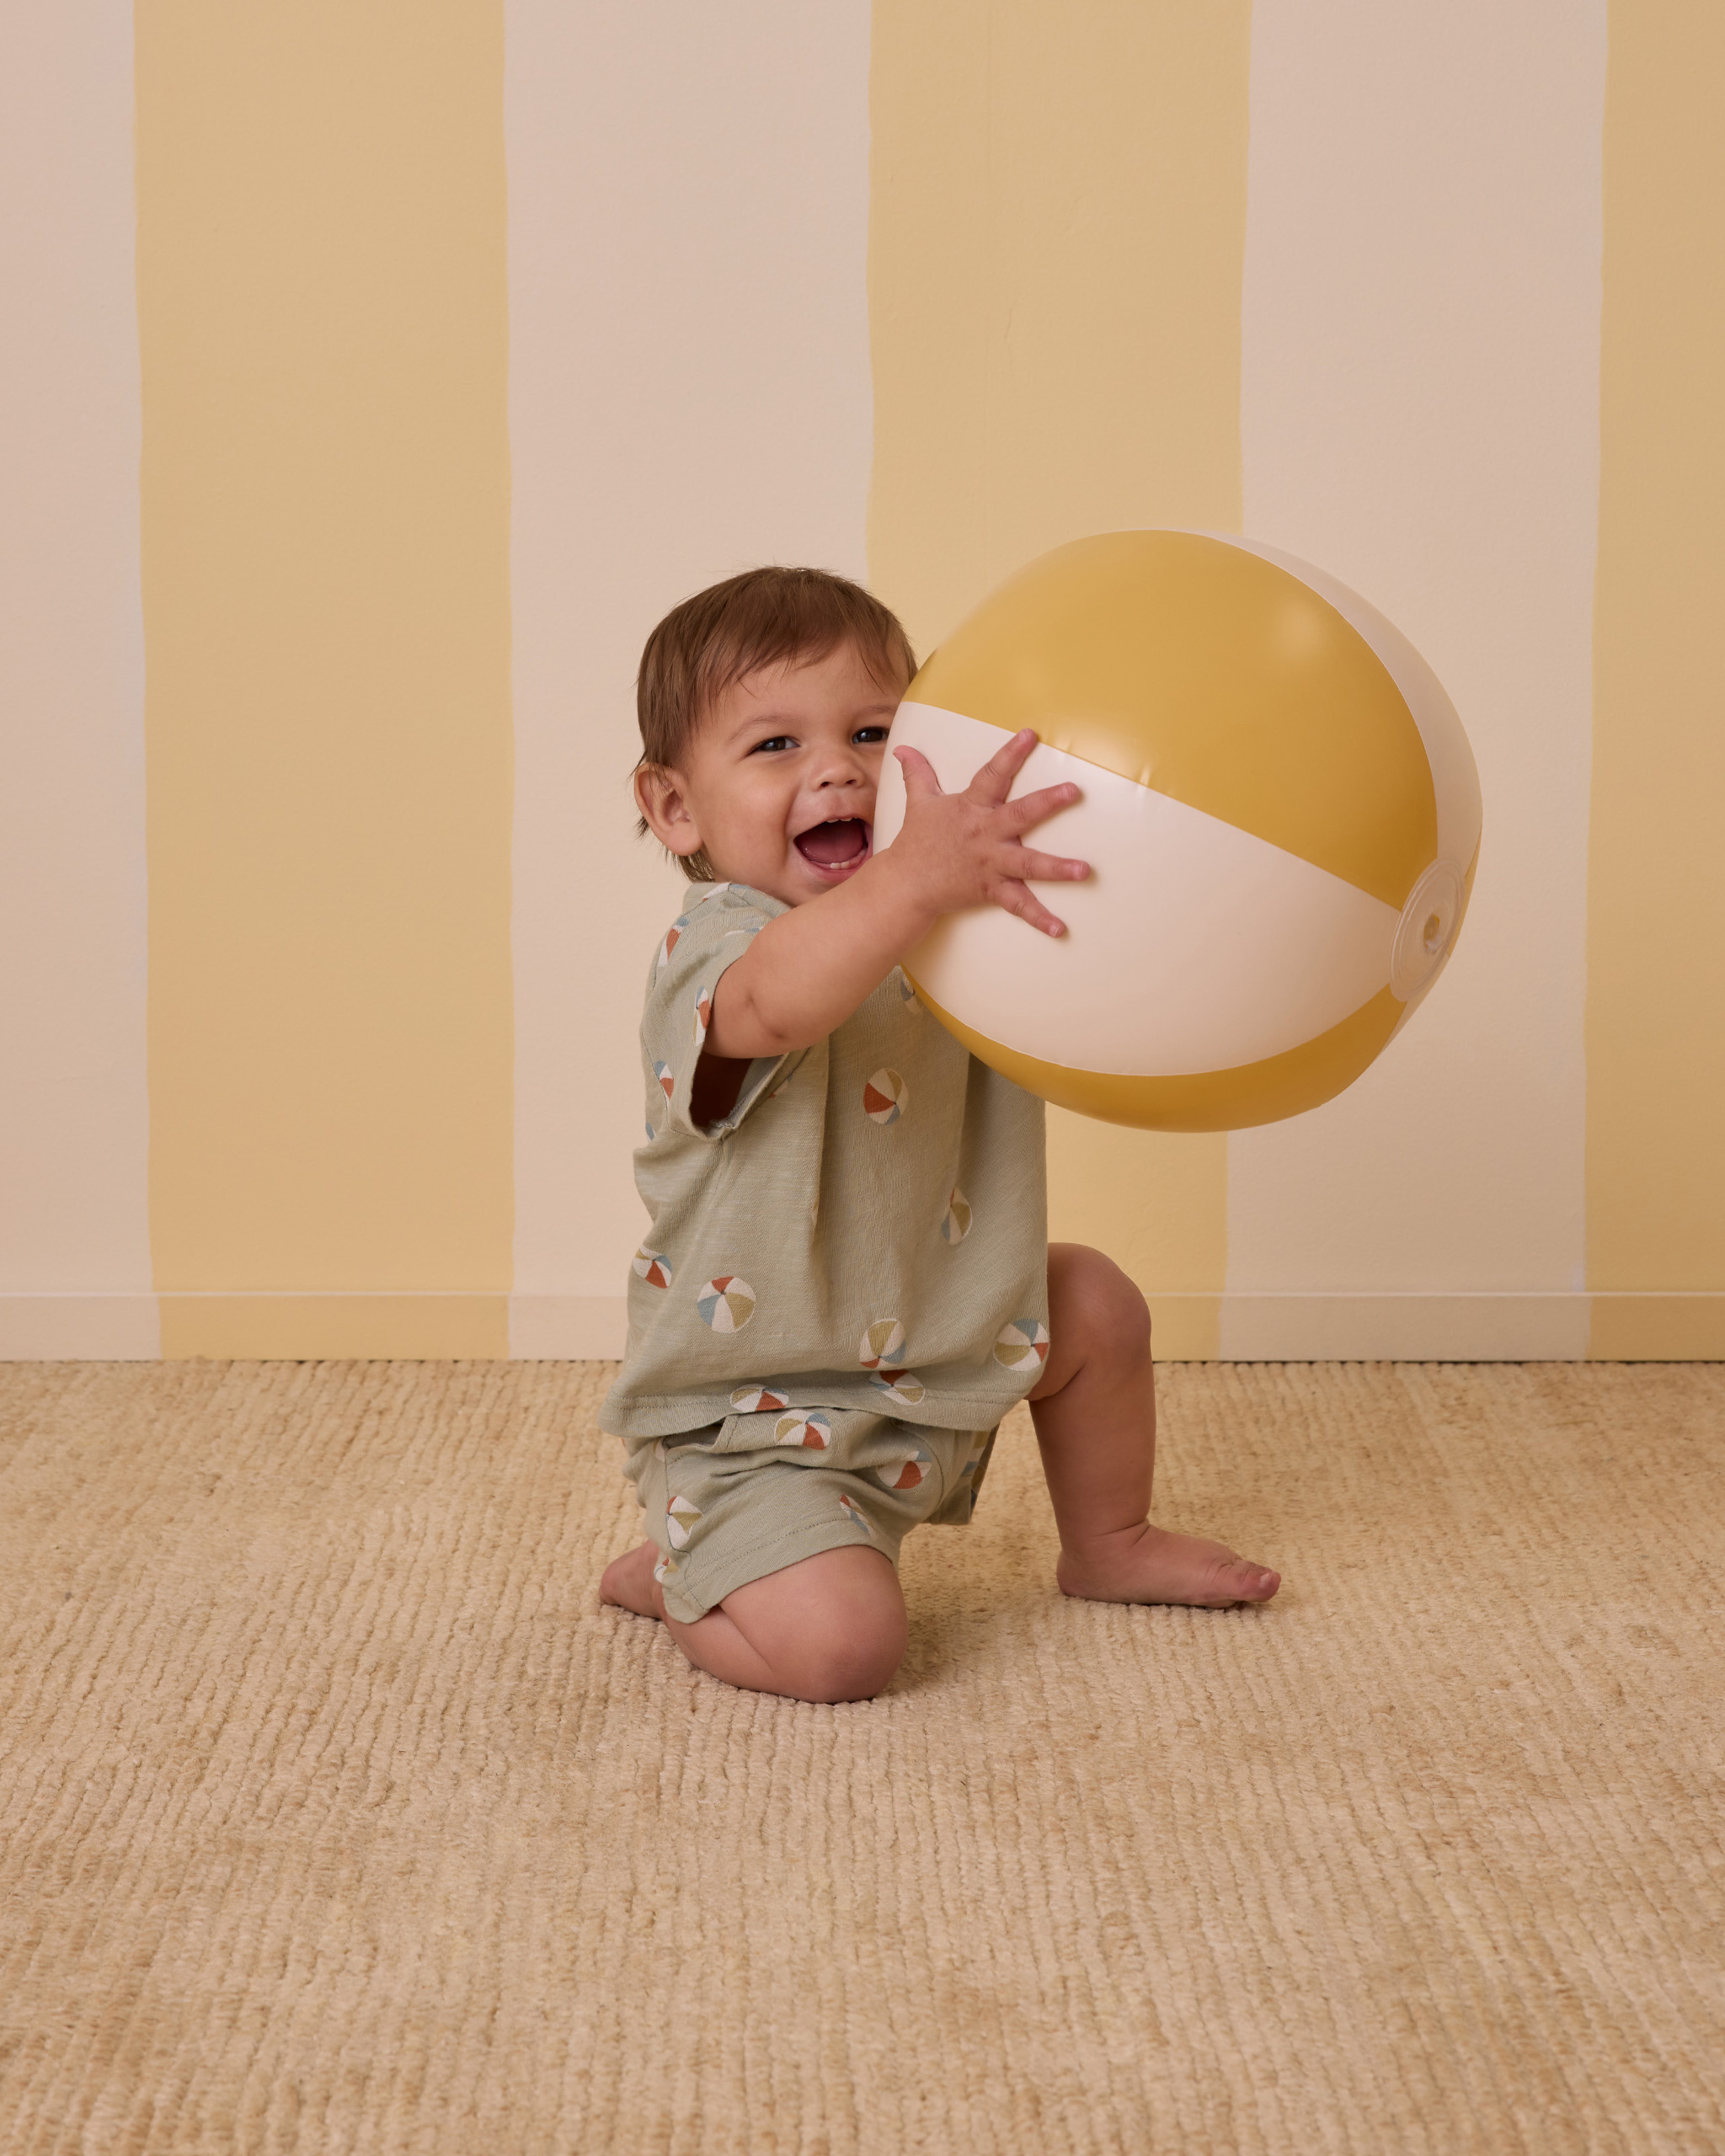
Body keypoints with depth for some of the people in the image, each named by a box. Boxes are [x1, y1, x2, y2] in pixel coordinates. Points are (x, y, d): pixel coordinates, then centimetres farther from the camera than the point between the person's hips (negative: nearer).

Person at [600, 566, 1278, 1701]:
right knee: (838, 1641, -23)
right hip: (754, 1425, -8)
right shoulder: (712, 949, -25)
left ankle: (1108, 1546, 38)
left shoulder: (948, 922, 0)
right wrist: (917, 876, -67)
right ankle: (674, 1577, 10)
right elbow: (778, 1001, -49)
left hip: (936, 1371, 8)